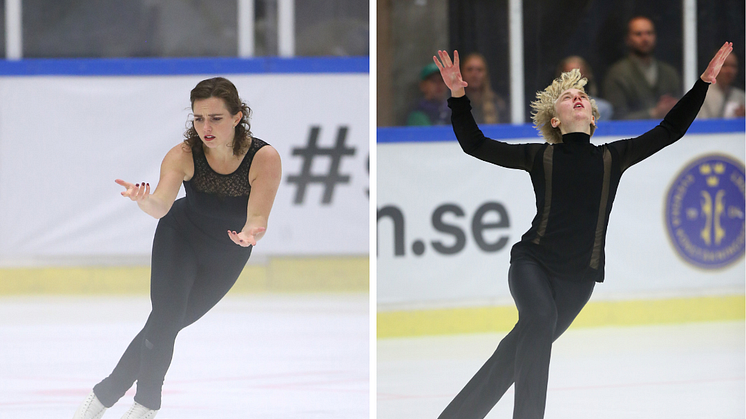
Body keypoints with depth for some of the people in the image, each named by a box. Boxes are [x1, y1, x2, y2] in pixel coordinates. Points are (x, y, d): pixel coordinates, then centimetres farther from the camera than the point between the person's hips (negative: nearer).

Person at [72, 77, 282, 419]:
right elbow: (162, 205, -43)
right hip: (180, 238, -1)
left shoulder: (264, 158, -32)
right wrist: (144, 201, -67)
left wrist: (251, 231, -63)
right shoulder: (184, 155, -31)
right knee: (165, 321, -15)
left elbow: (257, 215, -39)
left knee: (166, 326, 6)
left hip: (227, 254, 1)